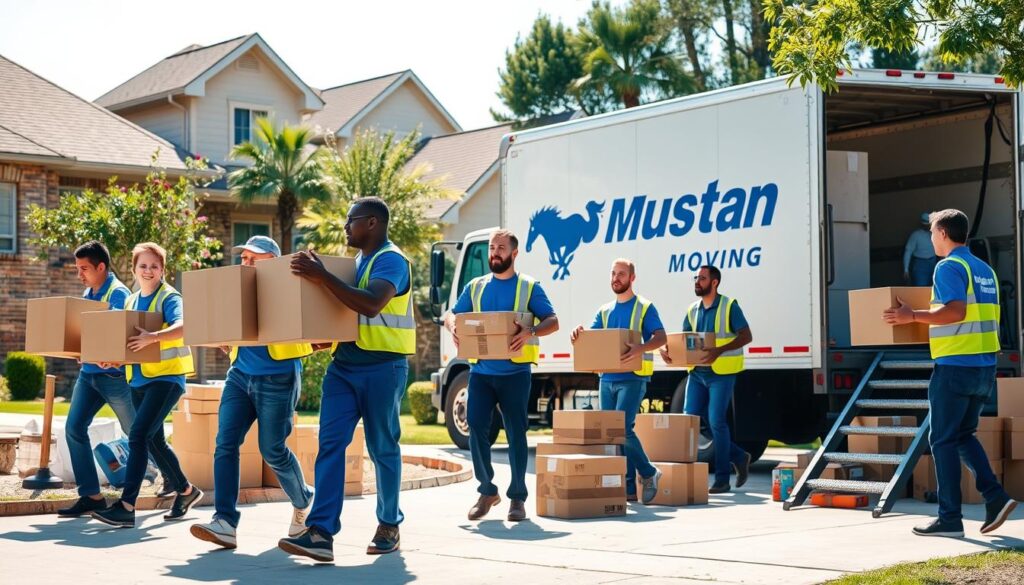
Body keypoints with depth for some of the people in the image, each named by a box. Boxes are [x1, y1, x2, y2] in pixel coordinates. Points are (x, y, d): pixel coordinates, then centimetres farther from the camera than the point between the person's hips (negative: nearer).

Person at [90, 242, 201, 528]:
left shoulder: (169, 297, -8)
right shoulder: (131, 301, 14)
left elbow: (183, 327, -26)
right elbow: (127, 338, 20)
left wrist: (153, 337, -42)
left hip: (166, 376, -8)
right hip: (138, 379, 8)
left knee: (138, 435, -18)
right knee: (154, 440, 14)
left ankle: (126, 506, -20)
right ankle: (186, 491, 32)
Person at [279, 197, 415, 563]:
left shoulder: (391, 260, -11)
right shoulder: (357, 261, 16)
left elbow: (371, 304, -28)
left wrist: (322, 276, -28)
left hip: (382, 367, -7)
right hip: (344, 364, 7)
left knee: (382, 448, 5)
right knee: (330, 442, -7)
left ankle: (389, 525, 21)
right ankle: (321, 533, -14)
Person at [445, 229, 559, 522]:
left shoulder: (529, 287, 4)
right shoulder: (475, 286, 15)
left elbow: (552, 321, -2)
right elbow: (452, 313, 16)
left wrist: (531, 332, -23)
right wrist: (453, 326, -9)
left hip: (514, 372, -3)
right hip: (480, 370, 3)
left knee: (516, 433, 1)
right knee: (476, 427, -3)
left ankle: (517, 497, 9)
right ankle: (486, 490, 12)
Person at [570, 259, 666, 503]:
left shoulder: (644, 307, 1)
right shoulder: (605, 311, 18)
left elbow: (661, 337, -11)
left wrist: (640, 348, -31)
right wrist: (579, 335, -13)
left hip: (632, 378, -6)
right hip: (607, 378, 6)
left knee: (622, 428, -17)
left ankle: (648, 473, 2)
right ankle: (627, 488, 8)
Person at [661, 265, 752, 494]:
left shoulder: (729, 306, -5)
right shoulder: (693, 310, 12)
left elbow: (746, 336, -11)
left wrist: (719, 350, -25)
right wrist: (668, 351, -8)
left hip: (721, 373, -7)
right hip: (697, 372, 7)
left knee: (716, 422, -8)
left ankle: (722, 479, 3)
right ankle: (738, 456, 18)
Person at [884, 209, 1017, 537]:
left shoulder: (949, 267, -10)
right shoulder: (985, 270, 16)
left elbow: (955, 311, -23)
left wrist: (913, 316, -15)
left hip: (955, 365, -8)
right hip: (985, 366, 8)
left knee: (943, 439, -1)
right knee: (963, 434, 19)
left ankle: (949, 518, 0)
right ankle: (995, 498, 5)